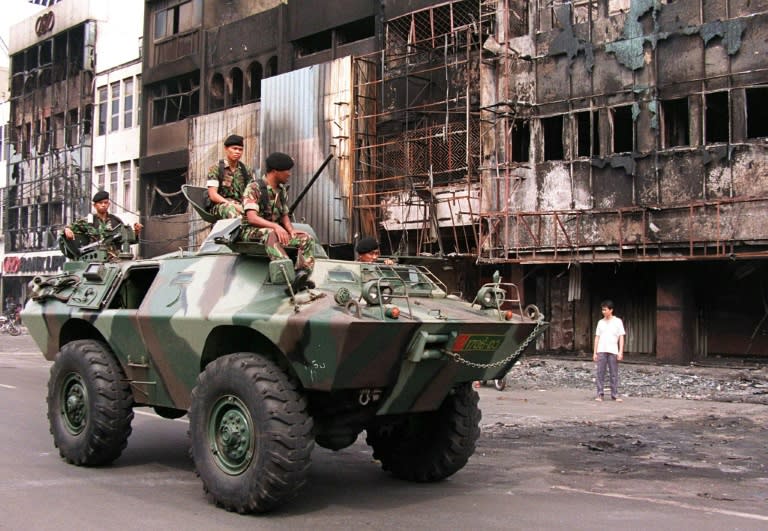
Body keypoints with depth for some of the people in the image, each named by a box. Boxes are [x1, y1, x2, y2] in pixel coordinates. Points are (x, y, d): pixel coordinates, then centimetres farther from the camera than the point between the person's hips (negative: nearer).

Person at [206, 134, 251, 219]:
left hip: (240, 205, 4)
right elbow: (213, 195, -4)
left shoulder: (246, 171, 16)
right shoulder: (215, 169, 5)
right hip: (219, 205, -3)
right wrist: (232, 205, -19)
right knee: (231, 209, -40)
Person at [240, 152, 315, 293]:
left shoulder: (282, 190, 13)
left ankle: (301, 277, -32)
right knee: (270, 234, -40)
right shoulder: (254, 188, -11)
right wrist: (275, 226, -37)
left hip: (276, 232, 7)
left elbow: (284, 216, 13)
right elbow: (252, 218, -22)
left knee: (307, 239, -13)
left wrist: (291, 230, -10)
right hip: (252, 232, -7)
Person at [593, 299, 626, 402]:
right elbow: (597, 337, 12)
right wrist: (595, 352, 7)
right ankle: (599, 394, 2)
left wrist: (620, 352, -7)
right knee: (600, 373, -1)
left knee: (614, 374, 1)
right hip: (601, 351, 2)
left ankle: (614, 394, 6)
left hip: (613, 351, -2)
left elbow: (621, 337, 1)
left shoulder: (617, 321, 3)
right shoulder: (600, 322, 12)